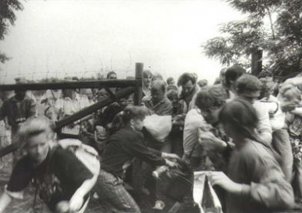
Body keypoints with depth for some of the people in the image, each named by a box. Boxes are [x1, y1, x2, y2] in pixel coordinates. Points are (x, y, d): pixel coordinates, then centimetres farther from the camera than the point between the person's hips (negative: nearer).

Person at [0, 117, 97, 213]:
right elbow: (10, 192, -9)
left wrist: (79, 195, -49)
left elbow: (90, 178, -32)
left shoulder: (63, 157, -33)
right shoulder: (24, 164, -18)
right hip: (53, 203, 5)